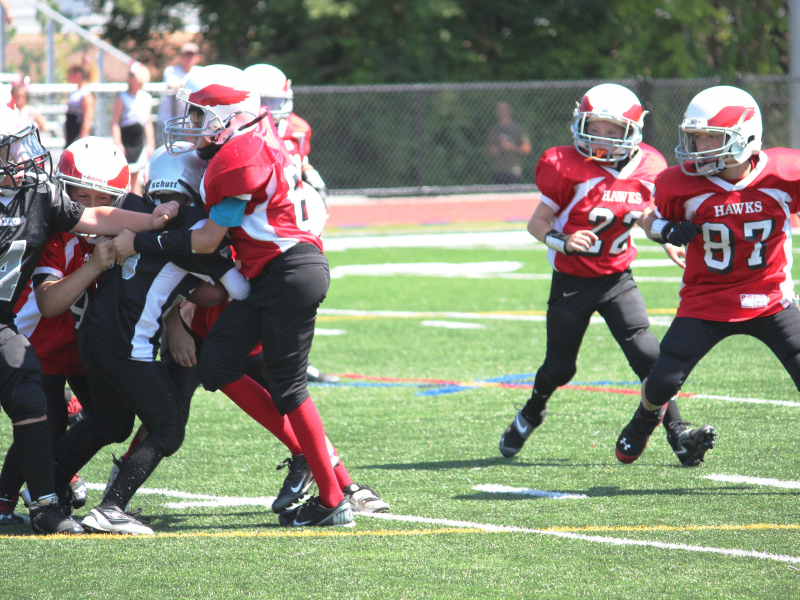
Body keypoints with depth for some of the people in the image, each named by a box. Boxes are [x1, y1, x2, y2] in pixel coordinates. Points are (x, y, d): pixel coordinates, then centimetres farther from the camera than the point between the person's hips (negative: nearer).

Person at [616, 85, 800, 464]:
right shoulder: (684, 184, -13)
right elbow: (654, 219, 5)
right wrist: (666, 230, -17)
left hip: (770, 300, 0)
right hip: (706, 301, 0)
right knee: (662, 382, -4)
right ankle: (646, 419, 34)